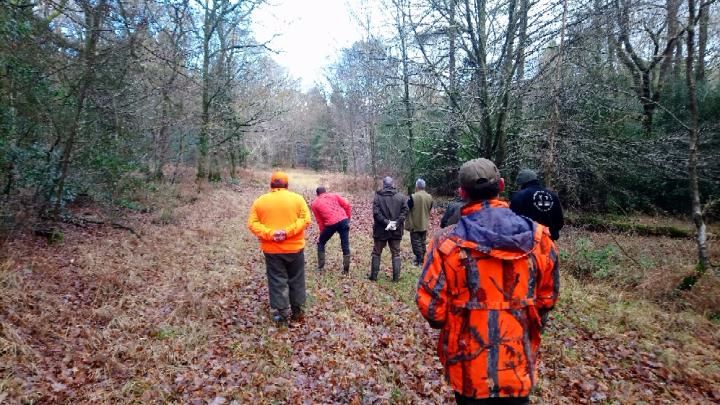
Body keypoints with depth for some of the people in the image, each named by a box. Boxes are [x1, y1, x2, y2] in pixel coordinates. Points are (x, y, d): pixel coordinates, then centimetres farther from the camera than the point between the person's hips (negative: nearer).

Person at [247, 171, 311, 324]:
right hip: (294, 247, 0)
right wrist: (288, 231, -17)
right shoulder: (297, 198, -1)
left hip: (271, 249, 0)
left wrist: (270, 234, -15)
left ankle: (283, 312, 11)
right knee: (296, 280, 13)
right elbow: (305, 219, -11)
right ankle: (297, 310, 22)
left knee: (277, 281, 8)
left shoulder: (260, 201, 2)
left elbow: (252, 223, -6)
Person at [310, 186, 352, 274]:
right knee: (345, 245, 12)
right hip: (343, 220, 2)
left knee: (321, 243, 21)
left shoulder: (314, 203, 15)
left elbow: (319, 221, 12)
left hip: (331, 224, -2)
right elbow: (346, 205, 8)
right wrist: (348, 219, 16)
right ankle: (346, 269, 14)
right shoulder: (333, 195, 18)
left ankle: (320, 267, 22)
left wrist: (322, 233, 20)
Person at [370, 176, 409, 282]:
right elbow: (405, 211, -9)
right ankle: (396, 277, 9)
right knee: (396, 254, 11)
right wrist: (397, 222, -11)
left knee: (376, 253, 12)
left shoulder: (378, 197, -5)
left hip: (381, 230, -1)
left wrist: (386, 222, -14)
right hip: (396, 230, 1)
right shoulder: (401, 197, 0)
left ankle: (374, 275, 14)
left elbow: (376, 213, -16)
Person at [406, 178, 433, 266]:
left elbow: (407, 209, -14)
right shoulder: (429, 197, -1)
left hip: (415, 225, -5)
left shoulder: (413, 197, -19)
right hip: (424, 225, 5)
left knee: (416, 243, 4)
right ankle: (422, 258, 23)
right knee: (423, 242, 16)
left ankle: (419, 260, 6)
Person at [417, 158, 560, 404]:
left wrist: (446, 324, 8)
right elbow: (547, 298, 3)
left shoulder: (448, 243, -19)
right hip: (518, 365, 2)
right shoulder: (538, 238, -10)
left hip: (470, 367, -2)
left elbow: (430, 304, -14)